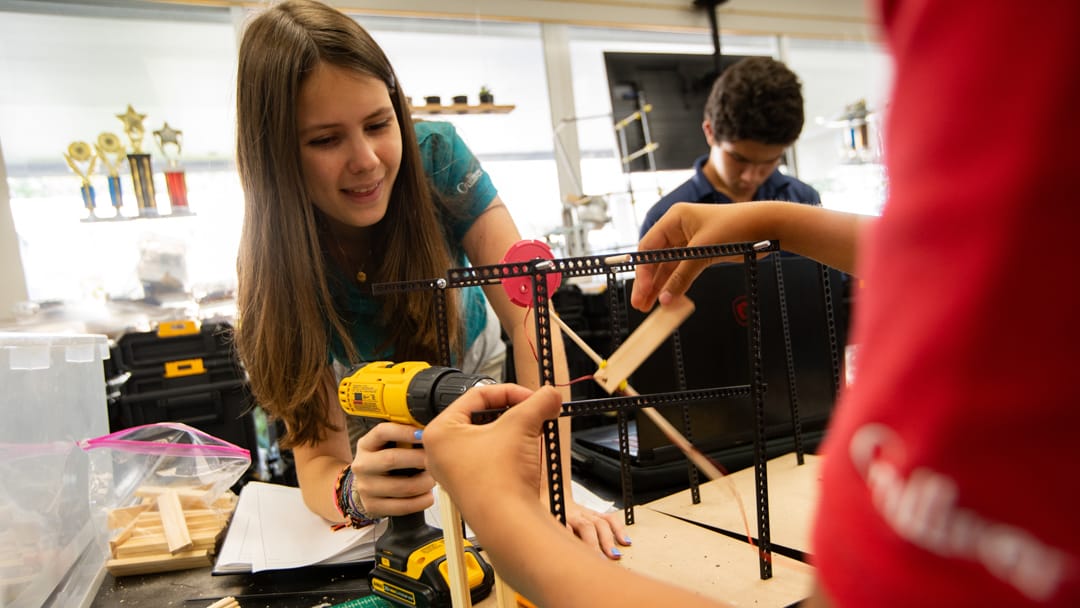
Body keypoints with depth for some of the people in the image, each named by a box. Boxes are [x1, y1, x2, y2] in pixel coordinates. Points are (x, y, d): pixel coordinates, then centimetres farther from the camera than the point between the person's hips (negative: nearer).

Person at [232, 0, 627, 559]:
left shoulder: (437, 157, -31)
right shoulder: (274, 263, -31)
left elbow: (530, 319, -37)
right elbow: (318, 455, -32)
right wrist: (356, 493, -57)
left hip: (469, 363, 1)